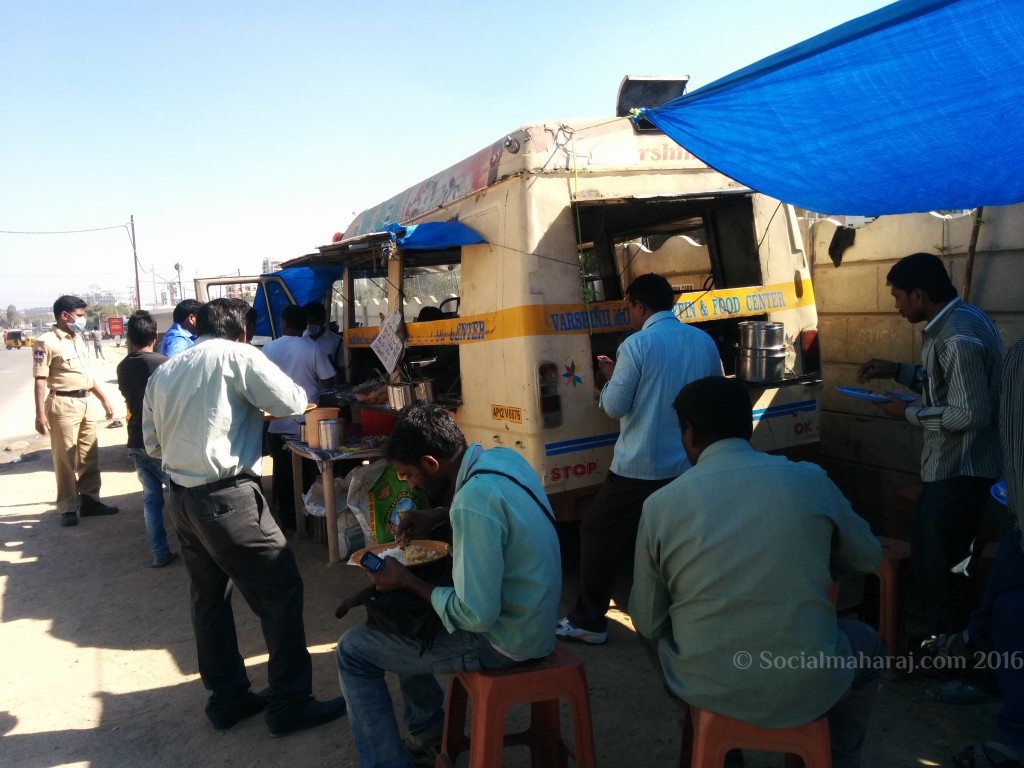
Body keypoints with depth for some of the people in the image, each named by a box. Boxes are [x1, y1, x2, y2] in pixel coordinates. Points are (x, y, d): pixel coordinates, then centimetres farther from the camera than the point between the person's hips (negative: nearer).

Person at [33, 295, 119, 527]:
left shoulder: (78, 339, 15)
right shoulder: (46, 342, -9)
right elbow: (40, 380, -14)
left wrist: (104, 399, 21)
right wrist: (40, 414, -20)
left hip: (85, 403, 8)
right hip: (63, 405, -8)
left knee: (89, 456, 11)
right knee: (65, 459, -1)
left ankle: (89, 500, 20)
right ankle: (68, 508, 6)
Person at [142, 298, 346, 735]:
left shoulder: (162, 373, 13)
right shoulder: (237, 355, -8)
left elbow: (153, 444, 17)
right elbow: (293, 404, -8)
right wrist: (257, 405, 11)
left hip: (181, 499, 8)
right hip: (226, 499, -8)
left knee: (209, 598, 17)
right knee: (282, 592, 2)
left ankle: (227, 699, 29)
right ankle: (289, 706, 9)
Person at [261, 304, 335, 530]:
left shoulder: (269, 348, -4)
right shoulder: (313, 348, -11)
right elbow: (328, 382, -8)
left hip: (279, 422, 2)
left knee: (282, 472, 12)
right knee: (307, 472, 10)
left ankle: (286, 518, 19)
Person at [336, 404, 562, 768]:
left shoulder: (474, 502, -31)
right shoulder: (502, 457, -4)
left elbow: (475, 616, -28)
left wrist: (406, 580, -15)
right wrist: (439, 515, 6)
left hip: (504, 638, -9)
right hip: (529, 615, 9)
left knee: (353, 651, 0)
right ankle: (426, 729, 39)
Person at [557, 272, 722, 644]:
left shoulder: (637, 344, -14)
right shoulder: (705, 342, 5)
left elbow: (615, 406, -11)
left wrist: (612, 377, 7)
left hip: (640, 467, -6)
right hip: (690, 466, 6)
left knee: (598, 532, 8)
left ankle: (588, 622, 13)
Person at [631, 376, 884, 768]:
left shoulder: (660, 504, -11)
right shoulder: (810, 479, -8)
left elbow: (647, 624, -2)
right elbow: (869, 558, 11)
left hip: (705, 687, 0)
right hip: (807, 687, 0)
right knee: (868, 644, 31)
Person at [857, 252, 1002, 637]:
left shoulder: (958, 337, -25)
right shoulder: (961, 319, 8)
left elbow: (971, 413, -28)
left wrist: (909, 413, -16)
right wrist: (897, 370, 10)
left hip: (958, 471, -11)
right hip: (954, 465, 11)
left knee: (939, 567, 3)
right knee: (930, 555, 22)